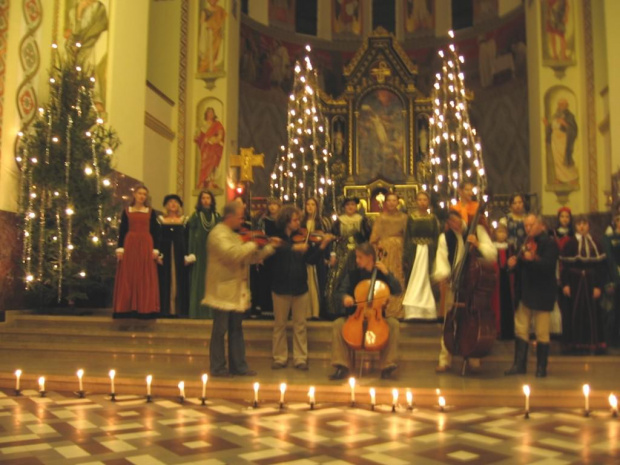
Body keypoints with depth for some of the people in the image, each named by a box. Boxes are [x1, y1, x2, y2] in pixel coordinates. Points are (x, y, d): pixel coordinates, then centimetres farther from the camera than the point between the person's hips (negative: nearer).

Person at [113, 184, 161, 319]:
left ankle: (144, 308, 5)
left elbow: (155, 232, 6)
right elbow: (122, 231, 6)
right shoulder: (126, 211, 9)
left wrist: (156, 249, -2)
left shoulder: (151, 212, 9)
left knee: (145, 278, 0)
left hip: (146, 246, 0)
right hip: (130, 245, 0)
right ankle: (128, 308, 5)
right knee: (128, 277, 0)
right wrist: (120, 248, -3)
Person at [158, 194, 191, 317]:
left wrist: (188, 255, -5)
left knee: (179, 281, 0)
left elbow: (187, 239, 4)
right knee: (165, 281, 0)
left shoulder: (184, 220, 7)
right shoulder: (160, 219, 7)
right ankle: (165, 309, 5)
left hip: (179, 253, 0)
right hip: (164, 253, 0)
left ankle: (178, 309, 5)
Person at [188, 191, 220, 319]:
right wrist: (191, 253, -12)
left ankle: (212, 310, 11)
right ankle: (199, 311, 5)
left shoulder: (217, 216, 8)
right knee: (199, 280, 0)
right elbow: (191, 236, -3)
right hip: (200, 251, -2)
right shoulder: (195, 215, 1)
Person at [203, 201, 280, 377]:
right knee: (220, 330, 1)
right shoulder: (218, 234, -12)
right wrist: (252, 244, -18)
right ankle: (217, 367, 11)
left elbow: (252, 258, 16)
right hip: (223, 291, -8)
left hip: (237, 291, 9)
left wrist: (270, 247, 6)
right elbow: (232, 253, -30)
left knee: (236, 330, 12)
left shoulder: (235, 235, 15)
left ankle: (238, 366, 19)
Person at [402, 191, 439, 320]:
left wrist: (434, 255, -7)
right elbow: (408, 238, 2)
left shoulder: (433, 218, 6)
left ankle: (428, 310, 7)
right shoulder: (411, 218, 5)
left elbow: (436, 238, 3)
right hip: (415, 252, 0)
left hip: (429, 253, 0)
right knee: (414, 279, -2)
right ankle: (413, 310, 1)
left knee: (427, 278, 0)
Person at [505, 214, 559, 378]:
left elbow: (548, 266, -22)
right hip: (525, 293, 7)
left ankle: (541, 367, 13)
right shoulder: (527, 243, 15)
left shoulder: (549, 243, -8)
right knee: (521, 329, 8)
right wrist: (514, 263, -3)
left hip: (542, 295, -7)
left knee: (542, 332, 1)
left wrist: (532, 260, -34)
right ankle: (519, 364, 16)